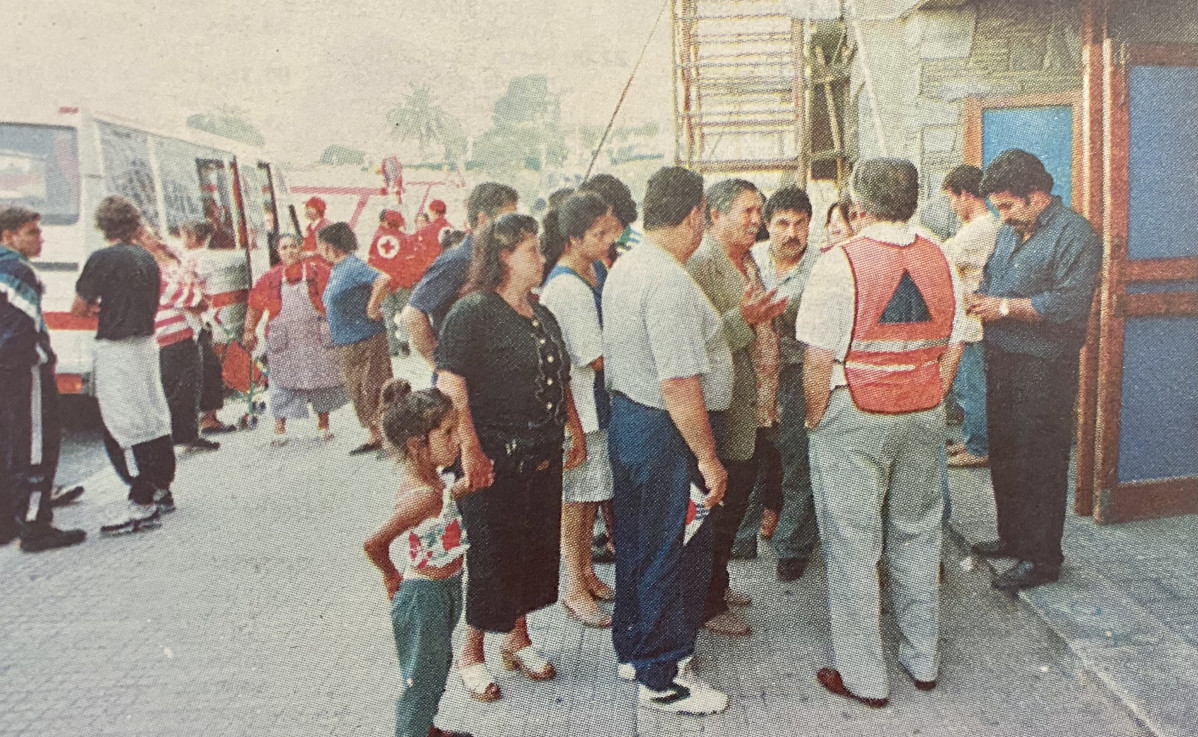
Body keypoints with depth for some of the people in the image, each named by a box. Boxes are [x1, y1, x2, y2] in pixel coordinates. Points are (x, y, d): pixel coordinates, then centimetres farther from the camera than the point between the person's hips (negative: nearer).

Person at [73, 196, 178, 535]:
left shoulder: (102, 259, -13)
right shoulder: (148, 258, 9)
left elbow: (78, 309, -8)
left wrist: (94, 308, 13)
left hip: (117, 350, -8)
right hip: (147, 343, 8)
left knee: (123, 430, -5)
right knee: (153, 421, 15)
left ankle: (143, 504, -5)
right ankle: (162, 490, 26)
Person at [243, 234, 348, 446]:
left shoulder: (318, 271, -1)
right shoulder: (270, 279, 4)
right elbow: (255, 306, 12)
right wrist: (249, 331, 13)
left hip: (316, 337, 0)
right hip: (284, 339, 1)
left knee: (321, 378, 8)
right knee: (282, 381, 3)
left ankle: (323, 424, 24)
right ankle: (279, 428, 13)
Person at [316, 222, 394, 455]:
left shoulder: (352, 266, -16)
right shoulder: (336, 270, 14)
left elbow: (383, 280, -32)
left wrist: (372, 309, -23)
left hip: (365, 340, -10)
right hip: (345, 344, 10)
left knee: (374, 390, -6)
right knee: (358, 392, 14)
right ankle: (374, 438, 24)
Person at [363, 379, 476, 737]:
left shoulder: (424, 475, -4)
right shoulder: (424, 494, -32)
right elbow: (374, 543, -35)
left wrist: (464, 487, 2)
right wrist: (391, 576, -17)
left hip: (444, 589, 10)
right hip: (426, 596, -10)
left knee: (438, 664, 27)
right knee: (424, 675, 9)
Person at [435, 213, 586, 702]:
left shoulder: (543, 316, 13)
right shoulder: (472, 312, -13)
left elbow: (561, 381, 21)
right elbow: (451, 386, -20)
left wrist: (576, 433, 17)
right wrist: (471, 451, -25)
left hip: (543, 460, 8)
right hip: (495, 463, -7)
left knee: (537, 548, 16)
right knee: (491, 556, 3)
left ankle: (518, 638, 35)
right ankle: (471, 652, 23)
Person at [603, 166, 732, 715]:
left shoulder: (624, 267, 7)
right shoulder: (670, 283, -24)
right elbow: (679, 385, -27)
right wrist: (708, 459, -20)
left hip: (625, 417, 10)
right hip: (666, 433, -10)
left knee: (636, 544, 20)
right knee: (672, 556, 4)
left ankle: (632, 650, 37)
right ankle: (662, 679, 19)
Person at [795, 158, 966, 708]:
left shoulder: (840, 263, -15)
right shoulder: (938, 260, 4)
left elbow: (820, 357, -17)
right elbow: (953, 347, 8)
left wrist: (816, 417, -3)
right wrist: (929, 404, 16)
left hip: (854, 418, -6)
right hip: (924, 415, 6)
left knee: (853, 545, 5)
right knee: (917, 537, 17)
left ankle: (863, 676, 15)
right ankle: (923, 661, 30)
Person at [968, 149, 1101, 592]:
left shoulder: (1074, 235, -13)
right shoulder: (1010, 231, 15)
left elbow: (1071, 303, -22)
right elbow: (990, 277, 25)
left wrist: (1005, 307, -19)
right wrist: (979, 300, 2)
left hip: (1043, 370, -8)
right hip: (1001, 362, 8)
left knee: (1039, 465, -1)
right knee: (1003, 455, 16)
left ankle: (1041, 559, 10)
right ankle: (1013, 537, 32)